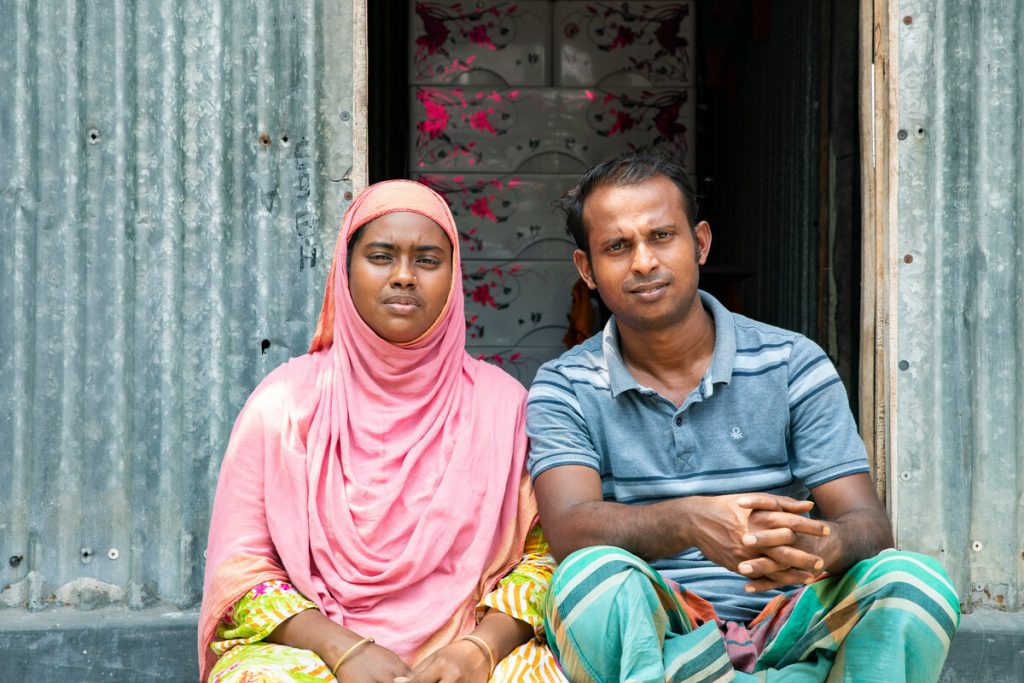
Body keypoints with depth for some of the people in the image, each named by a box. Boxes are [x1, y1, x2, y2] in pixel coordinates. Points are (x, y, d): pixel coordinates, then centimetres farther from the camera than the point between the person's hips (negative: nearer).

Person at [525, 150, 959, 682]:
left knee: (912, 581, -25)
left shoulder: (793, 365, 6)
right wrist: (687, 521, -34)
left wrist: (819, 547, -28)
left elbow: (869, 524, -2)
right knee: (593, 574, -33)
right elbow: (569, 528, -13)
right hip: (648, 636, -1)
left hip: (780, 633, 1)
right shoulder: (564, 389, 4)